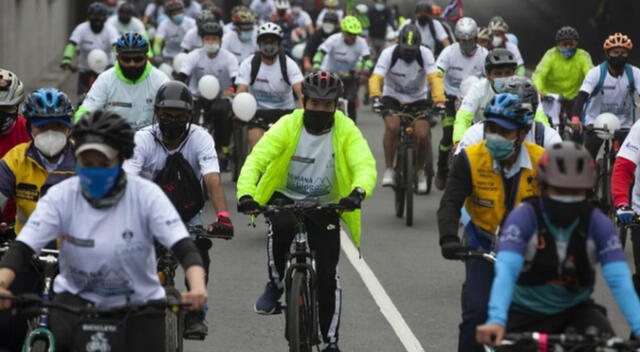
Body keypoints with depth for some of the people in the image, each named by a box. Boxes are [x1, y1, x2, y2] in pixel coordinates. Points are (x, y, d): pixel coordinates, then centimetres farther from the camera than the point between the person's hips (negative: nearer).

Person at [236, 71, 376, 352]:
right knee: (280, 225, -36)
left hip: (325, 207, 1)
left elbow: (365, 165, -25)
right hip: (286, 198, -1)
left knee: (328, 275, -6)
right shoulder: (288, 126, -14)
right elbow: (256, 159, -23)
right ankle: (275, 285, -10)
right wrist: (246, 194, -41)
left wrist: (358, 192, -48)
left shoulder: (346, 131, -12)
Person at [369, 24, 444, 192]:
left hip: (418, 99, 1)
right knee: (392, 126, -30)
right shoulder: (389, 54, -20)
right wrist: (375, 97, -49)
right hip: (392, 97, -1)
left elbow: (435, 78, -28)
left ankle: (421, 171, 10)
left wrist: (439, 102, -43)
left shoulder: (425, 54, -18)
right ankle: (389, 170, -18)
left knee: (422, 134, -18)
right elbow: (376, 78, -30)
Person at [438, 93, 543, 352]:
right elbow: (450, 204, -23)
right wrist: (449, 240, -40)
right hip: (484, 249, -1)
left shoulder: (541, 161, -15)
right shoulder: (470, 159, -17)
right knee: (476, 313, -14)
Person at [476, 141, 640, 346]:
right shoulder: (524, 218, -21)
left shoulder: (598, 224, -16)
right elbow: (506, 271, -35)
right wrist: (496, 321, -53)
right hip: (526, 315, 0)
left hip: (575, 311, 1)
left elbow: (619, 281, -25)